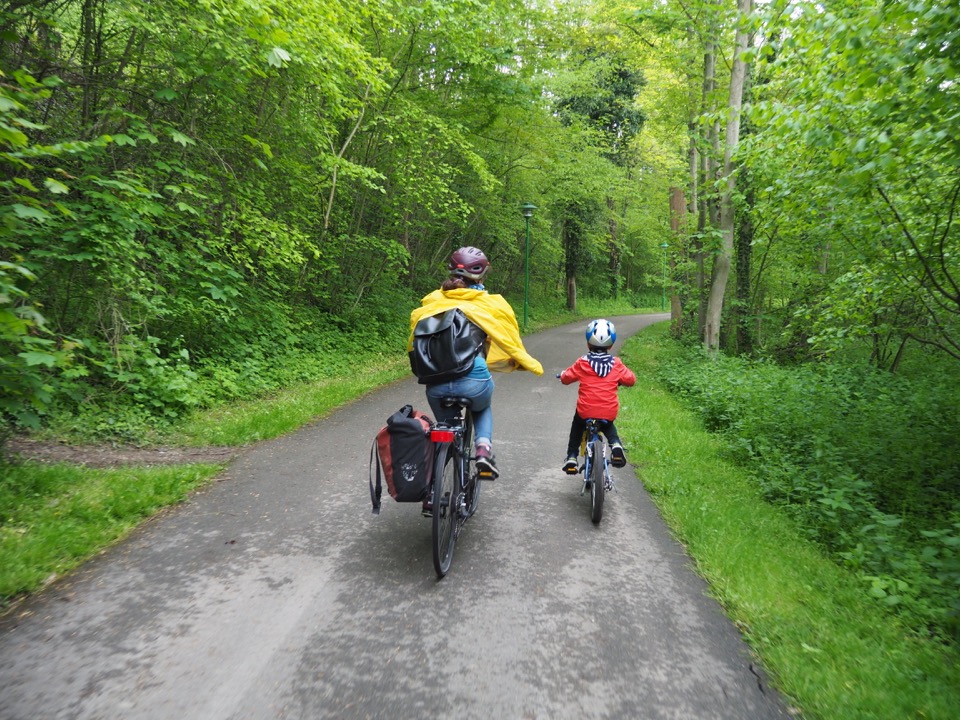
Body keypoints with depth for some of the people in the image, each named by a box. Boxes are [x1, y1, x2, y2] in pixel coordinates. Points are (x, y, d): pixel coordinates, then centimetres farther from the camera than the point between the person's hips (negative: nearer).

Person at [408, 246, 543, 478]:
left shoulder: (432, 302, 11)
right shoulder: (491, 304, 5)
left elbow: (414, 341, 15)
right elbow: (510, 340, 9)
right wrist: (531, 364, 26)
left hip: (436, 382, 2)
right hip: (474, 380, -1)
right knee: (482, 408, 34)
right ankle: (484, 448, 10)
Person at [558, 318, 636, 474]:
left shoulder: (582, 363, -5)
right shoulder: (616, 364, -1)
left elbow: (566, 378, 2)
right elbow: (630, 379, 4)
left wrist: (563, 374, 25)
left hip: (585, 411, -1)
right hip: (609, 412, 2)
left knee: (577, 427, 30)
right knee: (608, 426, 35)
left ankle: (571, 457, 23)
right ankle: (616, 444, 7)